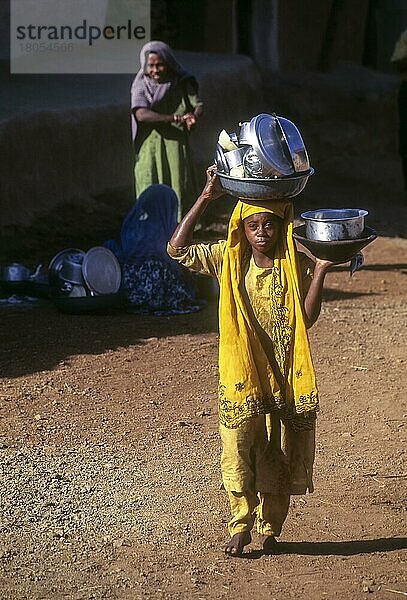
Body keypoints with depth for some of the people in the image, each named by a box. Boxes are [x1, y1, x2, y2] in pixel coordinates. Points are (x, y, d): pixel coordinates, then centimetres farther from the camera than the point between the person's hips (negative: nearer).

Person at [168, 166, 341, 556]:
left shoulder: (297, 266, -2)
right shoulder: (229, 259, 1)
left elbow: (307, 317, -10)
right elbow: (178, 248, -6)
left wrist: (320, 272, -18)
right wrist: (205, 199, -8)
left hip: (284, 375, 0)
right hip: (241, 374, 0)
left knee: (278, 457, 7)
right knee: (238, 450, -7)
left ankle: (270, 529, 20)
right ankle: (240, 525, 4)